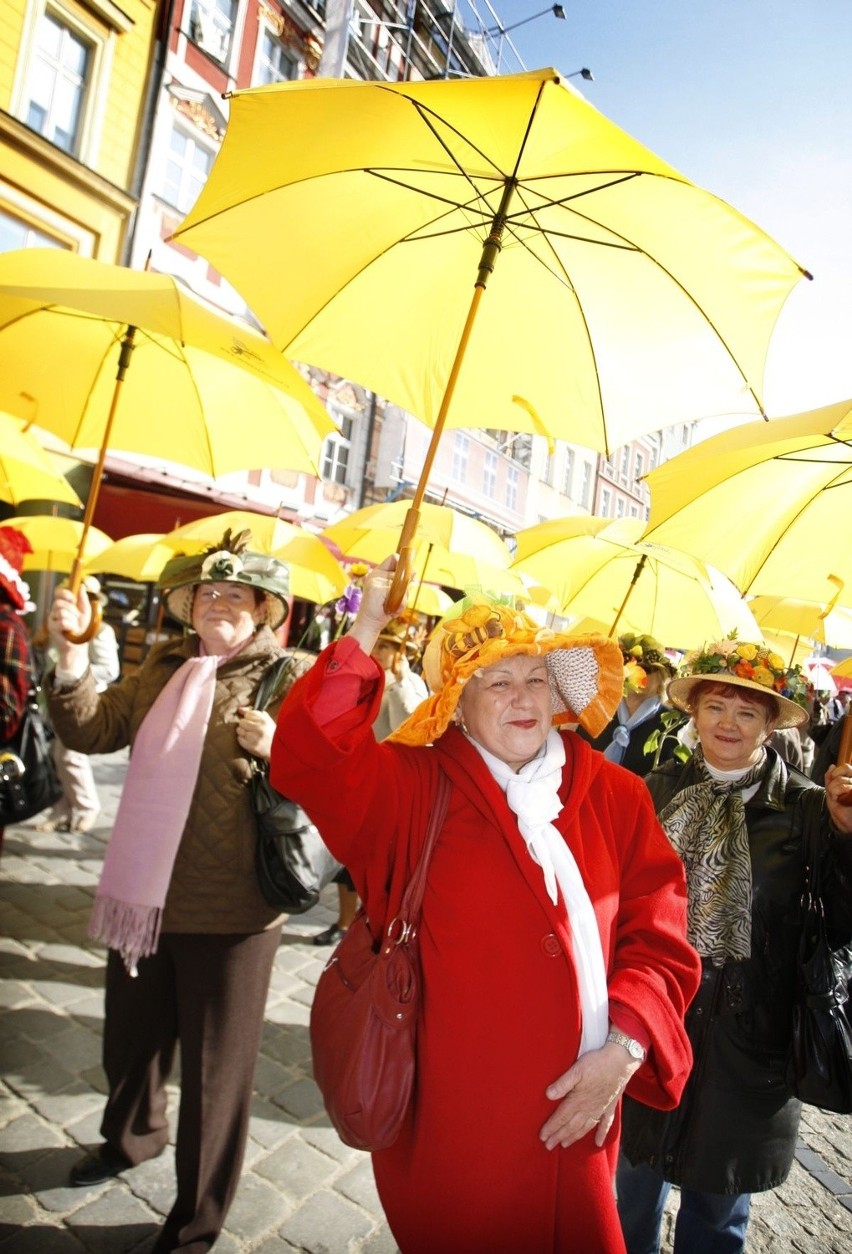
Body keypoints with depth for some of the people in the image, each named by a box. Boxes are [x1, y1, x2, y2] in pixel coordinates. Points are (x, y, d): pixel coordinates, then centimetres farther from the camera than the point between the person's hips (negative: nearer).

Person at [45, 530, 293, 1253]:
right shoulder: (165, 665, 6)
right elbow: (93, 732, 4)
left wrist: (282, 751, -32)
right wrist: (72, 656, -9)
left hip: (229, 913, -6)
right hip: (144, 895, 6)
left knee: (213, 1075, 12)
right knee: (130, 1039, 29)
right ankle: (133, 1137, 61)